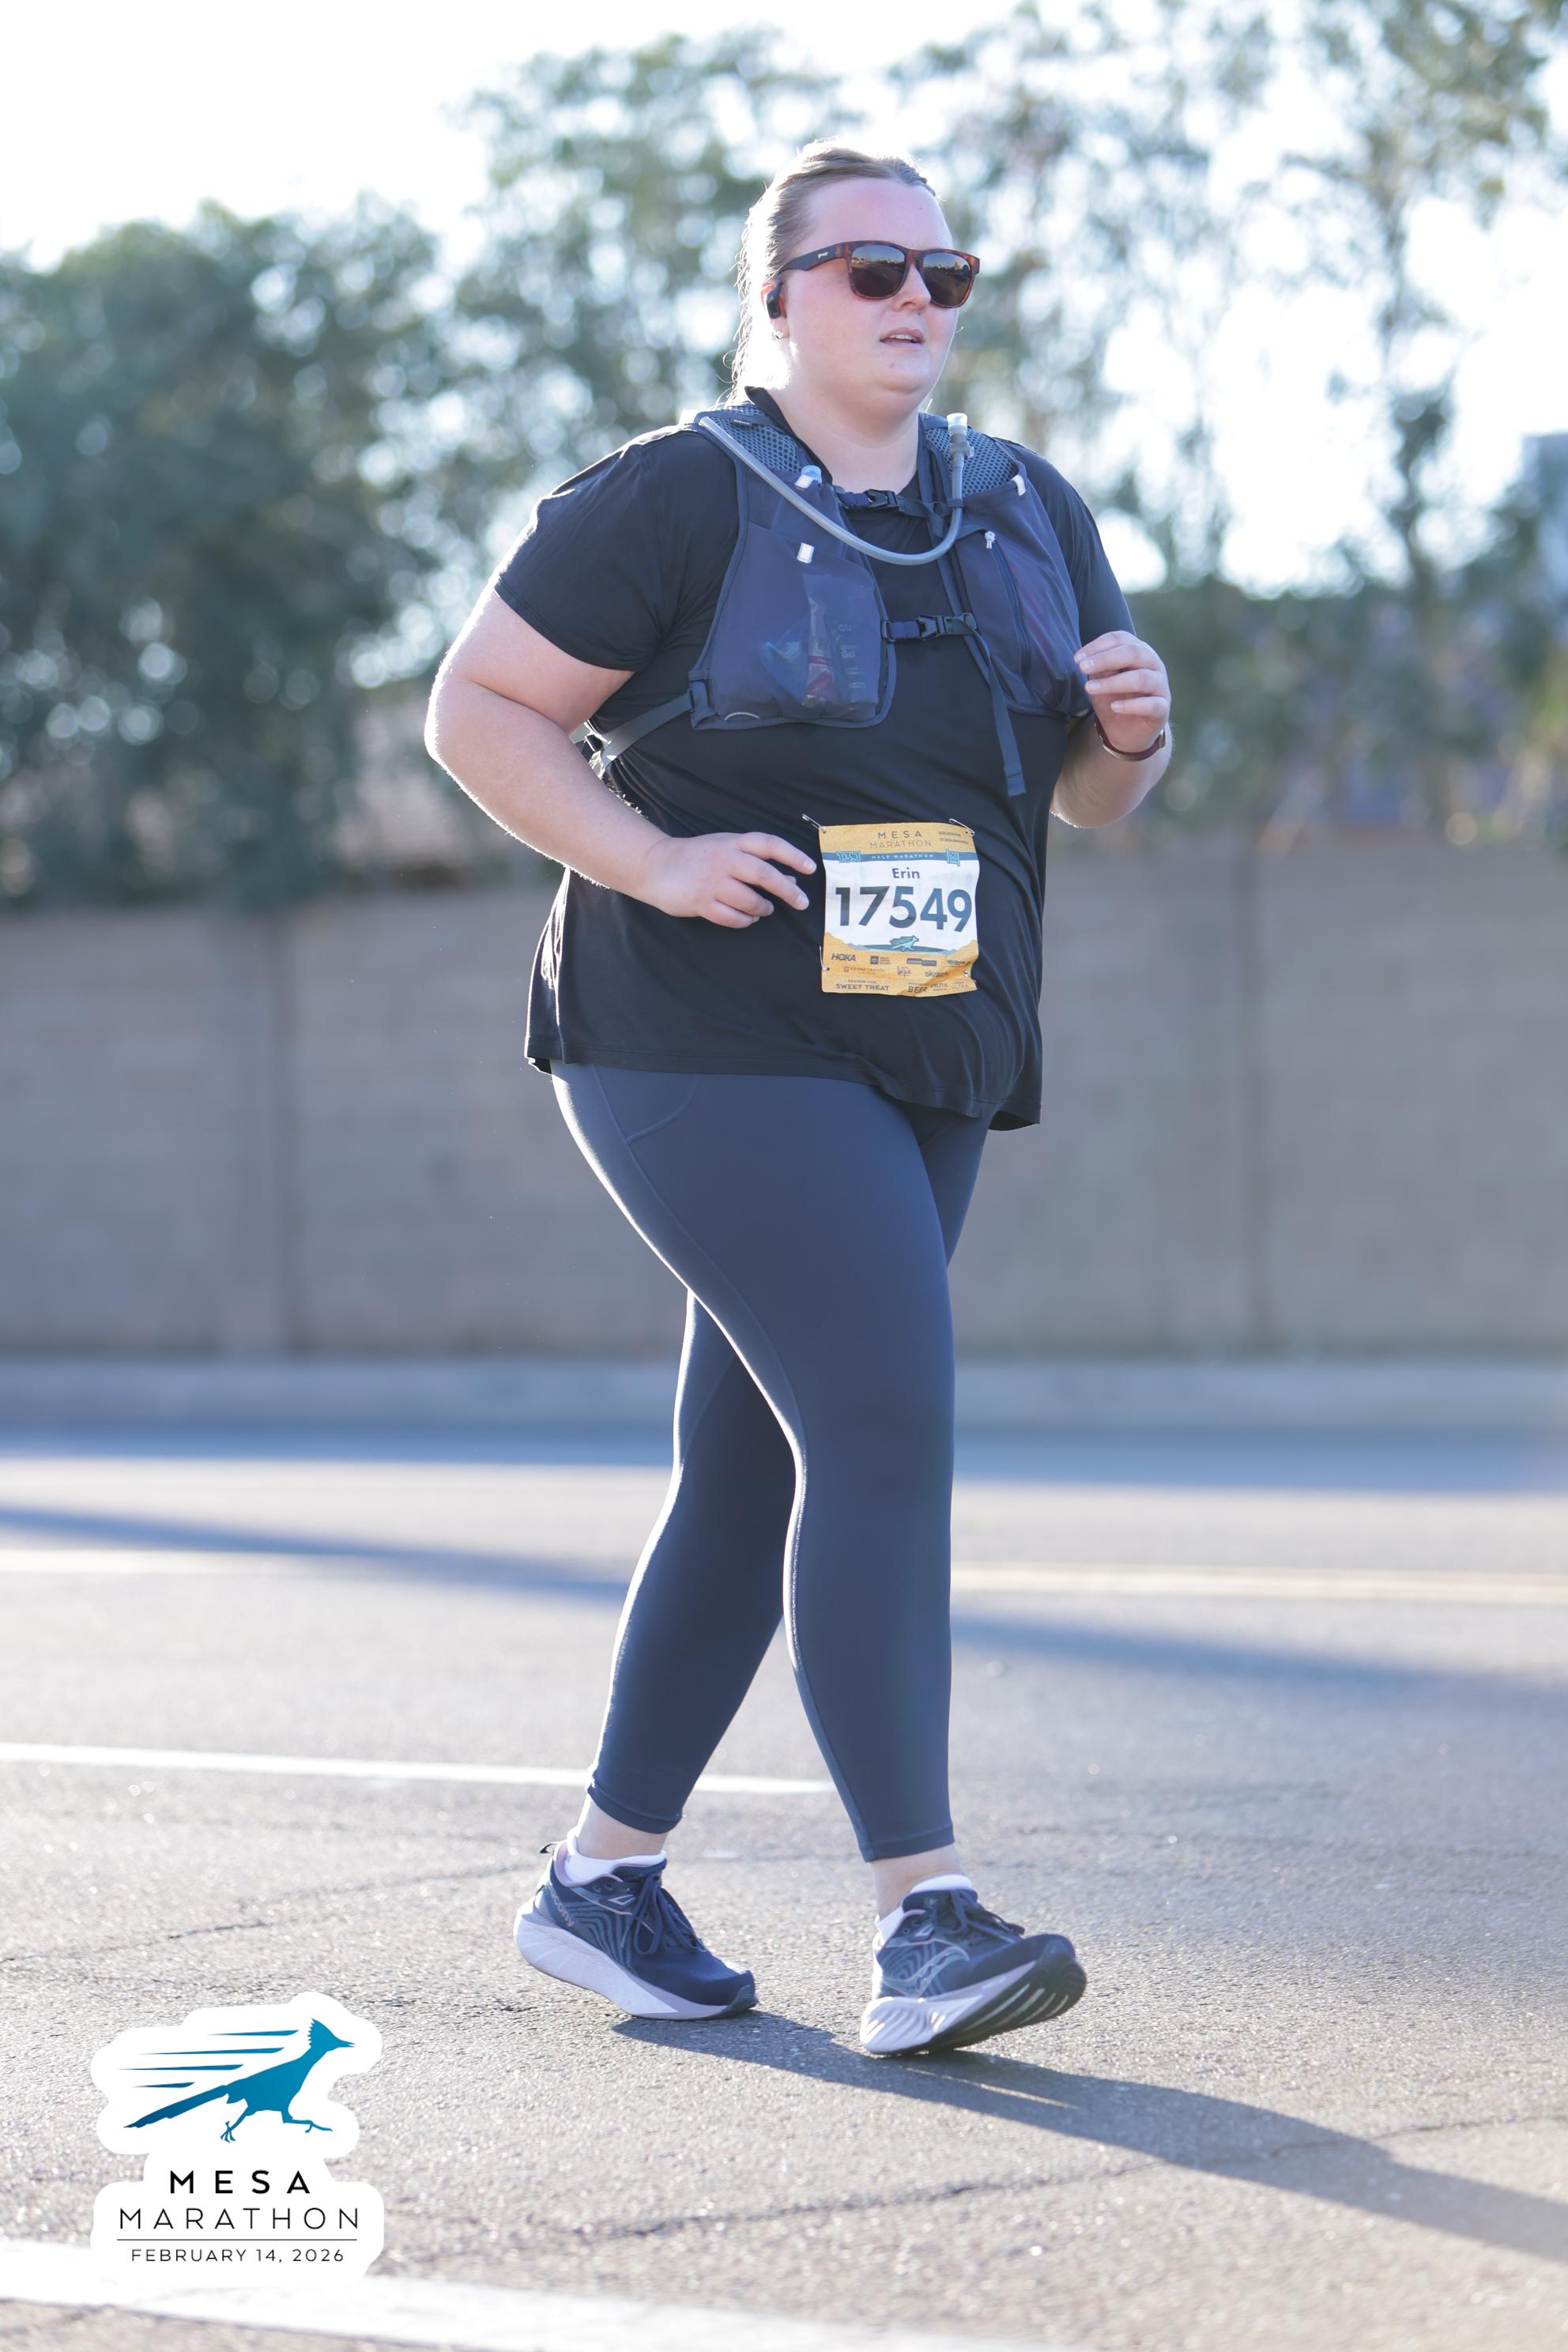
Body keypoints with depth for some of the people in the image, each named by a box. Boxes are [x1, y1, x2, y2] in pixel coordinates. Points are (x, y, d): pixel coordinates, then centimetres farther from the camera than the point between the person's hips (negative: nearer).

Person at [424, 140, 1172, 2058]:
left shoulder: (1026, 512, 13)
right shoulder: (675, 501, -7)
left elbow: (1089, 793, 19)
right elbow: (477, 710, -5)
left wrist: (1130, 725, -4)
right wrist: (657, 860, -16)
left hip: (924, 1068, 7)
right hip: (714, 1048, -7)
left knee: (755, 1475, 10)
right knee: (887, 1426, -19)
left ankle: (600, 1878, 22)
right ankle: (923, 1920, -20)